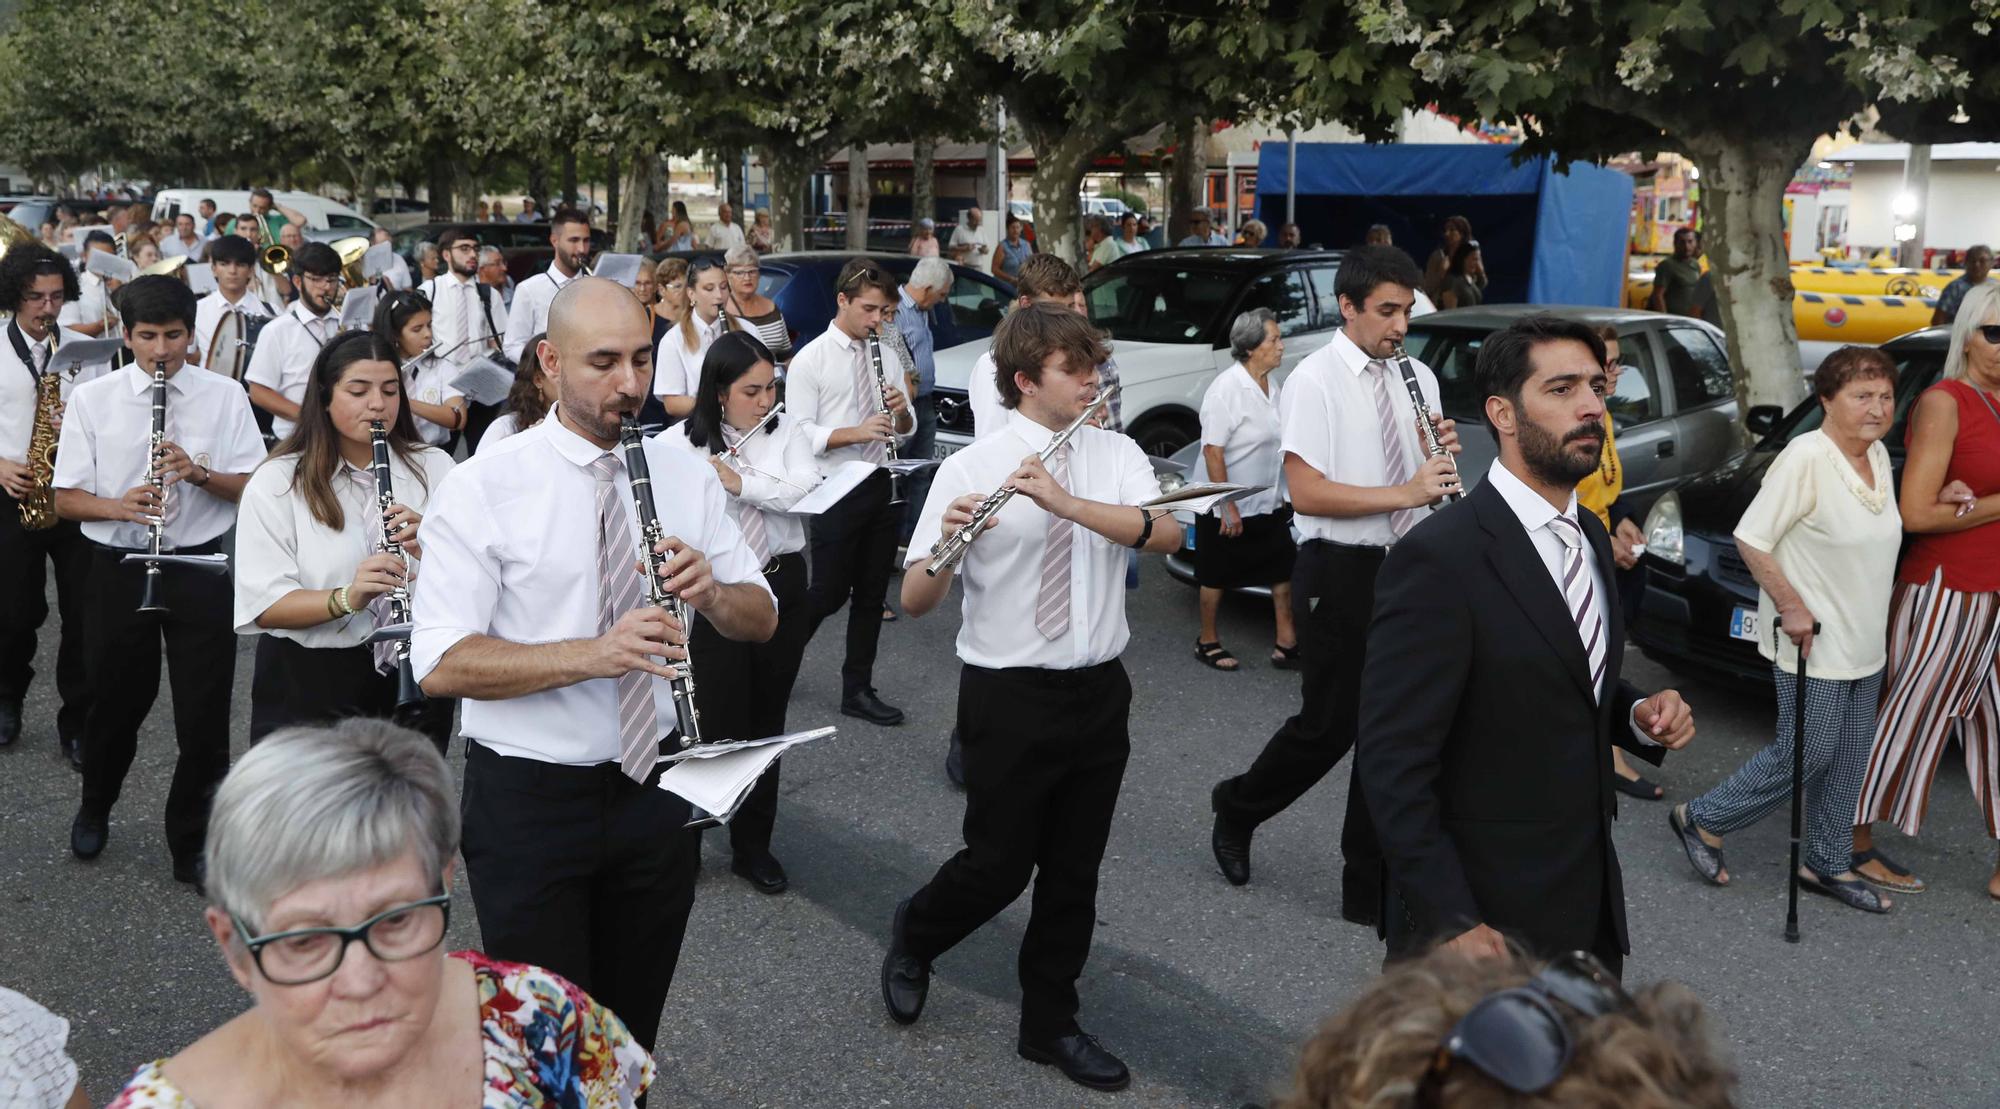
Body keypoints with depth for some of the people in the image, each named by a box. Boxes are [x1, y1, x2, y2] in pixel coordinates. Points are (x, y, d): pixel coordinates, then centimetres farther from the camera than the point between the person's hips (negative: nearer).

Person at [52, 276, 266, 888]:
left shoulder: (224, 396, 0)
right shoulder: (91, 399, 0)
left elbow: (254, 487, -1)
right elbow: (65, 499, -1)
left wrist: (199, 473, -19)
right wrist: (118, 505, -21)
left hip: (200, 568, 0)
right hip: (119, 568, 0)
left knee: (204, 716, 3)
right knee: (116, 702, 15)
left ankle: (193, 847, 20)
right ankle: (94, 810, 45)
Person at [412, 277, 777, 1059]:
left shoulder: (686, 476, 3)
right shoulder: (482, 488, -11)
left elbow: (762, 620, 4)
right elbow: (442, 665, -18)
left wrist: (710, 591, -19)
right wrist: (593, 653, -31)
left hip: (654, 785, 4)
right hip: (528, 799, -4)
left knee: (633, 1033, 18)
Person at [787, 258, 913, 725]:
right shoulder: (810, 360, -7)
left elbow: (906, 427, 12)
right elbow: (800, 433, -13)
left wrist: (901, 411, -11)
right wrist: (857, 432, -25)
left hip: (881, 486, 6)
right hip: (836, 493, -5)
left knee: (871, 595, 10)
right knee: (830, 593, -1)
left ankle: (858, 690, 20)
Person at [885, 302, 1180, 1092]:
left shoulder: (1116, 454, -1)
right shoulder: (970, 468, -11)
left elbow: (1166, 533, -19)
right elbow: (915, 600, -14)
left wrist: (1067, 502, -31)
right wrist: (947, 545, -35)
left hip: (1099, 691, 4)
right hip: (1008, 696, -4)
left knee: (1074, 871, 13)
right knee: (1000, 865, 5)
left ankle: (1050, 1025, 31)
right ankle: (913, 936, 37)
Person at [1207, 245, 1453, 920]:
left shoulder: (1416, 378, 10)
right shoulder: (1314, 381, -10)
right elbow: (1306, 491, -19)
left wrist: (1443, 456, -5)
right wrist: (1405, 493, -24)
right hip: (1339, 573, -6)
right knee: (1330, 724, 1)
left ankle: (1371, 886, 18)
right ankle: (1237, 807, 29)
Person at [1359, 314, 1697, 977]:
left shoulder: (1590, 536, 7)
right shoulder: (1438, 560, -20)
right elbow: (1395, 764, -20)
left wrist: (1639, 716, 0)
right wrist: (1451, 923, -22)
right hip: (1481, 922, -8)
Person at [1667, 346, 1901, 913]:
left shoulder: (1878, 455, 6)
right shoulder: (1805, 457, -21)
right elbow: (1750, 538, -22)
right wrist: (1791, 605, -21)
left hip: (1865, 642, 8)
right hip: (1813, 641, -8)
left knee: (1848, 760, 14)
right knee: (1806, 755, -2)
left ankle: (1828, 865, 28)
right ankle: (1702, 821, 16)